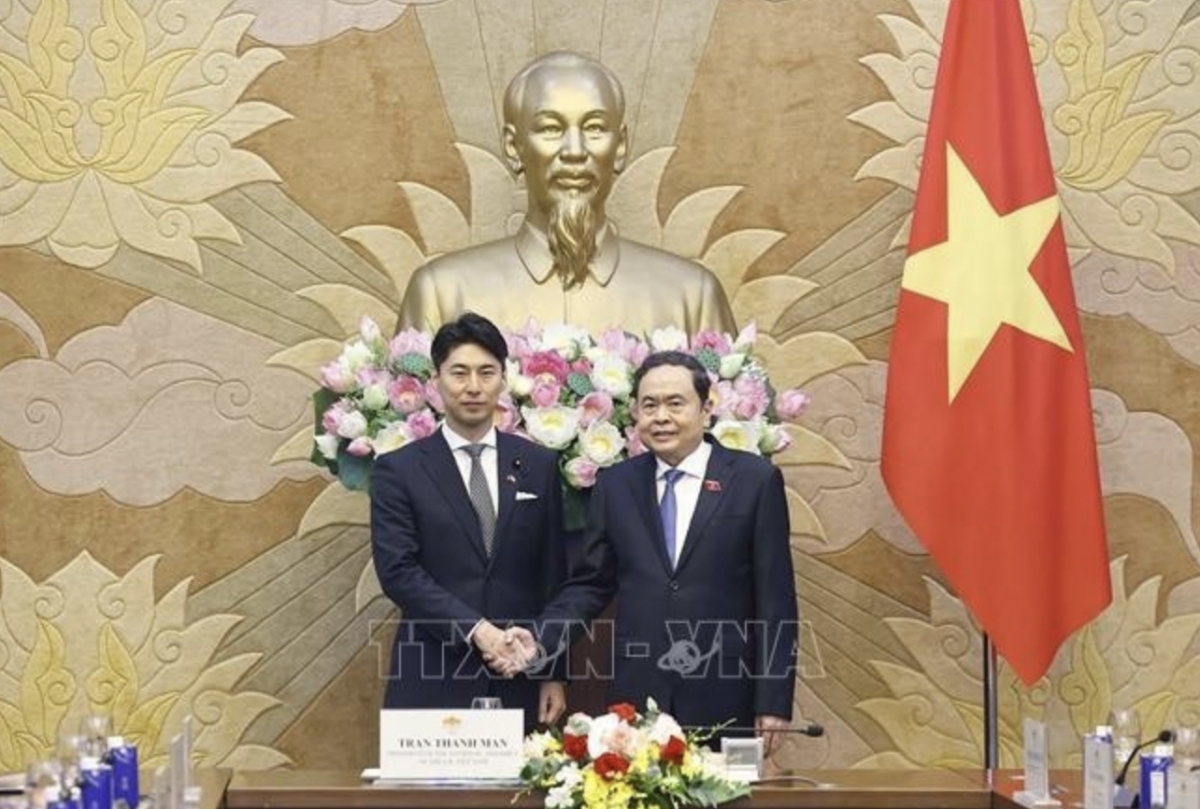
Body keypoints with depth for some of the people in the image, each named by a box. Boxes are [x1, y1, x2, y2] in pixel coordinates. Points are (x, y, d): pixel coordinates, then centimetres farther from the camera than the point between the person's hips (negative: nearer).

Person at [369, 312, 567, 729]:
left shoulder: (539, 465, 10)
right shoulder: (398, 470, 2)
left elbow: (553, 577, 10)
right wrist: (474, 629, -17)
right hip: (433, 682, -2)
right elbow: (397, 570, -7)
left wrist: (553, 673, 6)